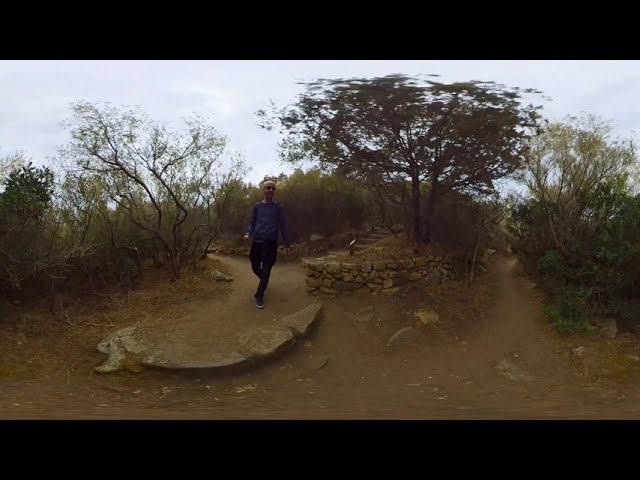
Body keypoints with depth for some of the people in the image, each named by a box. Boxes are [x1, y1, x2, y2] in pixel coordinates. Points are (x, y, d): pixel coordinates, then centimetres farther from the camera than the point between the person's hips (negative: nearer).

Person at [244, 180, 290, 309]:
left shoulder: (278, 207, 2)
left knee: (266, 271, -6)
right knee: (255, 267, 10)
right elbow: (252, 223, 11)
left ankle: (259, 296, -1)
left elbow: (283, 225, 5)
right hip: (257, 242, 2)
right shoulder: (257, 206, 7)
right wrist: (248, 233, -10)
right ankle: (264, 280, 41)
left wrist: (287, 243, 4)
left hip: (271, 243, -2)